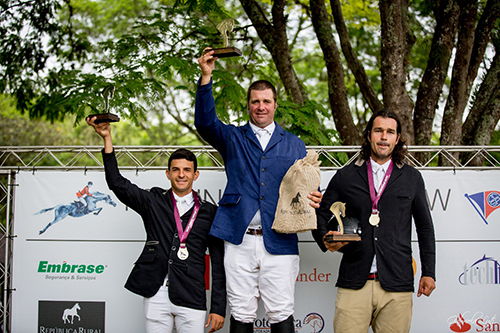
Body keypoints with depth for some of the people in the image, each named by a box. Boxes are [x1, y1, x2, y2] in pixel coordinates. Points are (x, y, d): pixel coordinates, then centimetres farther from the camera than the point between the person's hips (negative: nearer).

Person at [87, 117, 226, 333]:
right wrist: (107, 138, -6)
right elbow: (117, 183, 2)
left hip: (191, 298, -1)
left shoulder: (209, 212, 8)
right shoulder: (153, 202, 11)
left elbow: (219, 261, 6)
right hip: (156, 296, 1)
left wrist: (218, 308, 0)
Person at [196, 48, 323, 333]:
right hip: (239, 239, 0)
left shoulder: (294, 145, 15)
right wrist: (206, 77, -18)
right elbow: (205, 121, -6)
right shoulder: (232, 138, 13)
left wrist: (313, 198, -14)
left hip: (279, 242, 0)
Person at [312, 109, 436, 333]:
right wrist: (326, 239, -6)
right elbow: (320, 215, 16)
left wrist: (428, 272, 11)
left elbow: (425, 227, 17)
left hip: (396, 285, 1)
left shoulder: (412, 178, 14)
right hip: (353, 283, 0)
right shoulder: (345, 176, 12)